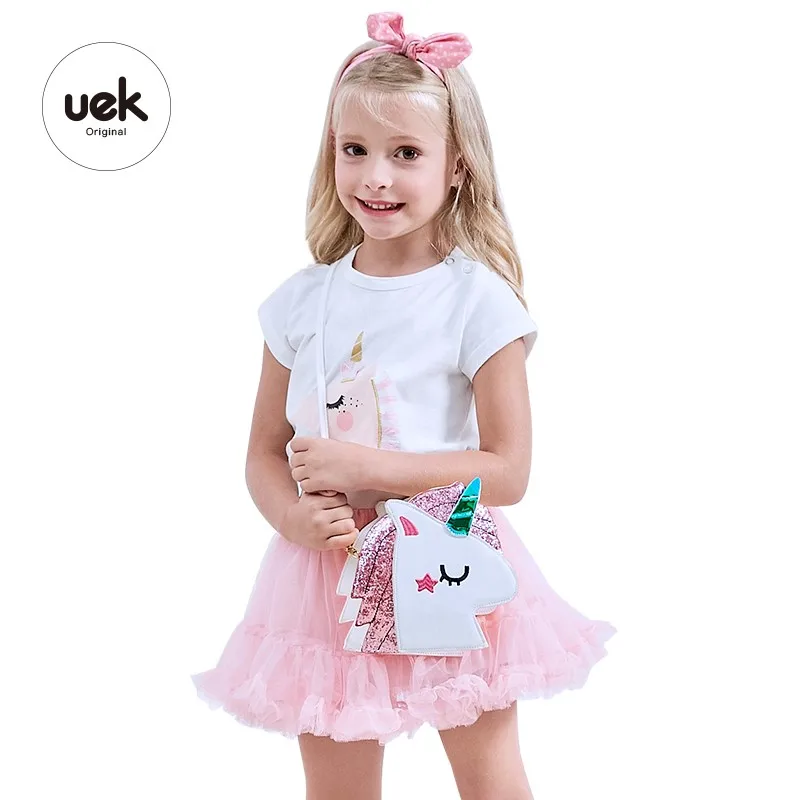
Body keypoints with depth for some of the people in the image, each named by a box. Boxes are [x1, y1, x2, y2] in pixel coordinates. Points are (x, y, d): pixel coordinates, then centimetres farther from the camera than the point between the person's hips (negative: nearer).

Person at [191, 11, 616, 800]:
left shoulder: (479, 299, -11)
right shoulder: (301, 302, 0)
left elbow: (507, 470, -13)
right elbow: (264, 453, 5)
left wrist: (367, 465, -20)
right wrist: (295, 516, -17)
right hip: (330, 579, 3)